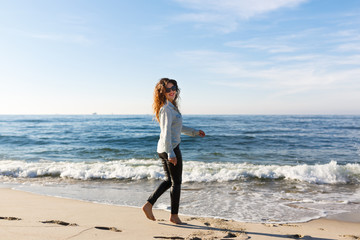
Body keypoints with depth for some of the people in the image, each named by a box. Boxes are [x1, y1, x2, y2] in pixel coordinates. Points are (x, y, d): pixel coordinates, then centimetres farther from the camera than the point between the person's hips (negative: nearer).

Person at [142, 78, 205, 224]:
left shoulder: (171, 107, 14)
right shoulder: (166, 109, -16)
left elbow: (177, 127, 25)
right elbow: (166, 132, -23)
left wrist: (194, 132, 28)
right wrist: (171, 153, -26)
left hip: (163, 150, 9)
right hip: (171, 148, -9)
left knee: (169, 181, 18)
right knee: (176, 182, 5)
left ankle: (148, 205, 15)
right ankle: (174, 215, 17)